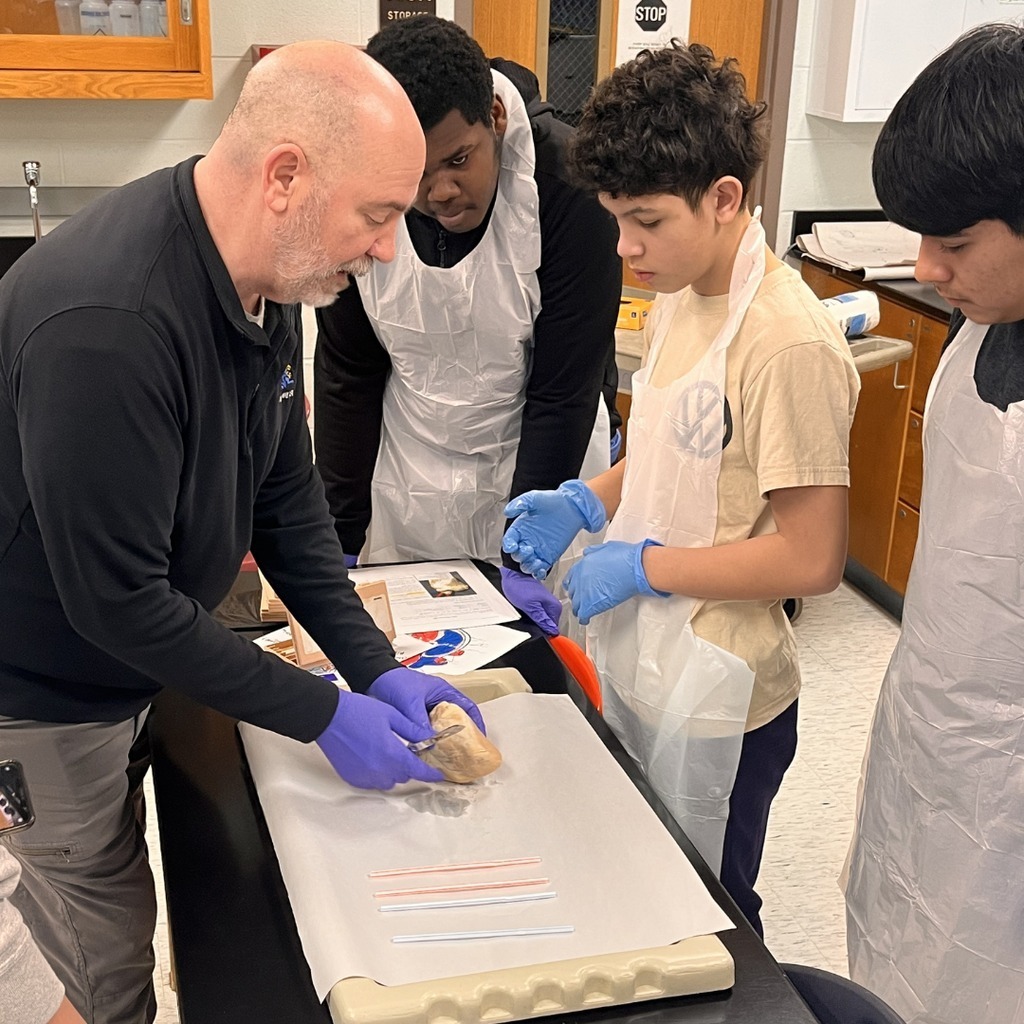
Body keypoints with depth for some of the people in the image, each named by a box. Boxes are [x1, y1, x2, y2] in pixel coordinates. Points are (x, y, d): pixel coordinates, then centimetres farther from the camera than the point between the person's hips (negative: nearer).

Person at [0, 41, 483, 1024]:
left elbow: (284, 493, 0)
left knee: (109, 870, 25)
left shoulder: (262, 278, -8)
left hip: (133, 652, 8)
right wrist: (325, 716, -23)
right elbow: (116, 597, -30)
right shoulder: (106, 323, -36)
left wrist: (375, 668, -5)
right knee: (110, 940, 10)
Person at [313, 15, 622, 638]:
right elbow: (347, 375, -3)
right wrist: (342, 536, -1)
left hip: (544, 468, -2)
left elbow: (564, 389, -19)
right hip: (406, 483, 3)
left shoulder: (570, 187, -23)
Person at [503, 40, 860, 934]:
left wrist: (640, 566, -19)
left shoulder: (788, 343, -24)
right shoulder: (677, 300, 3)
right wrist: (587, 501, -1)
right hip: (637, 668, 8)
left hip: (715, 702, -8)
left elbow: (812, 558, -23)